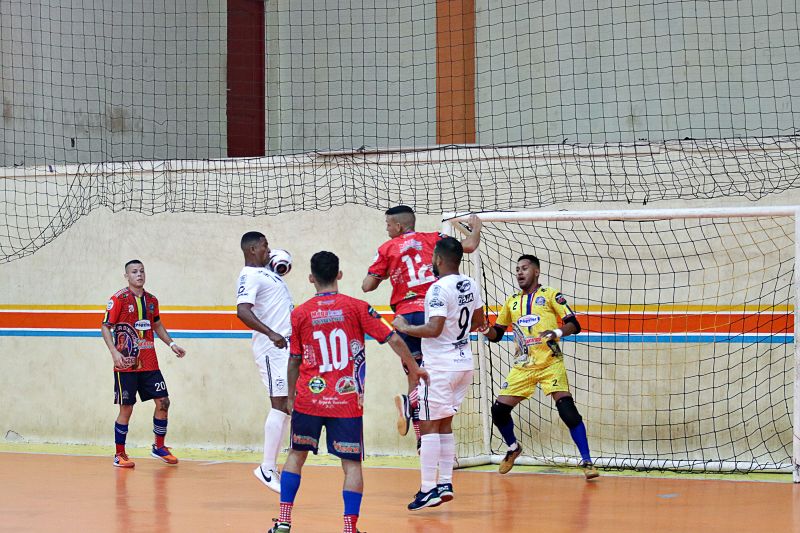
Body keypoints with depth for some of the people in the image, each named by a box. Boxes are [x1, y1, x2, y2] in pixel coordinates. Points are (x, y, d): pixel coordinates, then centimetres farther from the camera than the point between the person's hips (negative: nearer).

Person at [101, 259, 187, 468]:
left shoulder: (151, 300, 10)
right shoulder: (118, 299, -7)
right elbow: (105, 327, -8)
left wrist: (171, 344, 15)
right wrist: (114, 352, -20)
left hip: (149, 363, 6)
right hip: (126, 364, -6)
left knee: (163, 402, 2)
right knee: (126, 408, -3)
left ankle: (159, 447, 18)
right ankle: (119, 455, 7)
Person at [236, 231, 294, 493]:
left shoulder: (266, 272, 17)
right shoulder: (250, 276, -13)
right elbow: (242, 311, -29)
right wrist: (271, 333, -39)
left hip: (285, 345, 10)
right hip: (272, 347, -10)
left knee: (286, 406, 9)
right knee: (279, 405, -11)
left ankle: (271, 466, 11)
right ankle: (267, 469, -10)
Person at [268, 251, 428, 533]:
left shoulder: (300, 314, 1)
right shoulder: (356, 307, -3)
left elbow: (294, 361, 6)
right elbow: (393, 340, -3)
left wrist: (291, 397, 19)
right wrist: (414, 368, 12)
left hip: (308, 400, 2)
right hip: (347, 402, -2)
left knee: (296, 455, 16)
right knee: (351, 463, 4)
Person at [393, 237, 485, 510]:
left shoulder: (439, 289, -19)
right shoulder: (470, 285, 7)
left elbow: (434, 329, -26)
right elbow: (478, 321, 19)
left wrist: (404, 327, -13)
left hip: (439, 366, -8)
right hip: (464, 362, 8)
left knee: (429, 426, -3)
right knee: (445, 424, 16)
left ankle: (428, 489, -5)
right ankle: (445, 484, 17)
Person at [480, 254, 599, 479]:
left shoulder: (550, 295, 0)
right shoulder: (511, 302, 14)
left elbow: (574, 325, -5)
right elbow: (496, 334, 19)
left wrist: (558, 332, -25)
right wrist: (485, 329, -3)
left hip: (550, 363, -5)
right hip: (522, 367, 5)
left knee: (568, 410, -18)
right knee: (499, 410, -1)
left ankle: (587, 462, -14)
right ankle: (513, 449, 28)